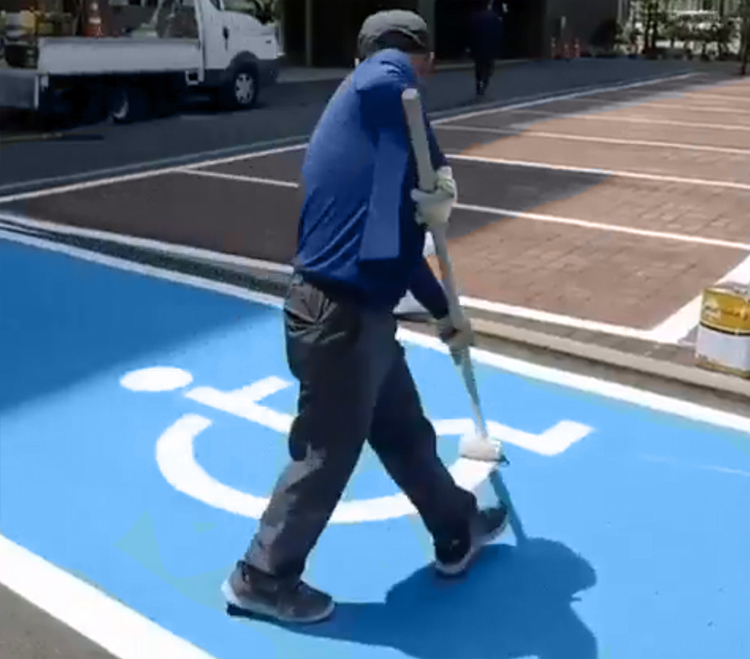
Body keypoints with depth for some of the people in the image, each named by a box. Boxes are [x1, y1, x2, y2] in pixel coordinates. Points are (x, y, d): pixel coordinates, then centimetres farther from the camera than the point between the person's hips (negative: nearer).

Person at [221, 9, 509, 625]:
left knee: (406, 432, 24)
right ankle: (262, 578, 26)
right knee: (326, 455, 7)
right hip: (339, 316, -10)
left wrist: (445, 312, 34)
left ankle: (457, 532, 44)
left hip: (360, 312, 10)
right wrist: (441, 176, -18)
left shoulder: (379, 130, 19)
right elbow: (391, 82, -33)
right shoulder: (387, 73, -5)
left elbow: (394, 241, 25)